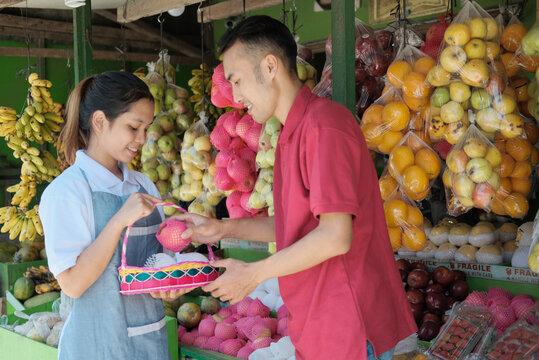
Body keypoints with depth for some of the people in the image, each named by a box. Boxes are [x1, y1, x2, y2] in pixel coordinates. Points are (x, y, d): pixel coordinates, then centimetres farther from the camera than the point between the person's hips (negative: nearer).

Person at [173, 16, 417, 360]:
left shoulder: (323, 124, -18)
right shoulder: (294, 134, 15)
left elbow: (335, 236, -23)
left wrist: (253, 273, -13)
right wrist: (223, 228, 11)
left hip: (349, 332, -9)